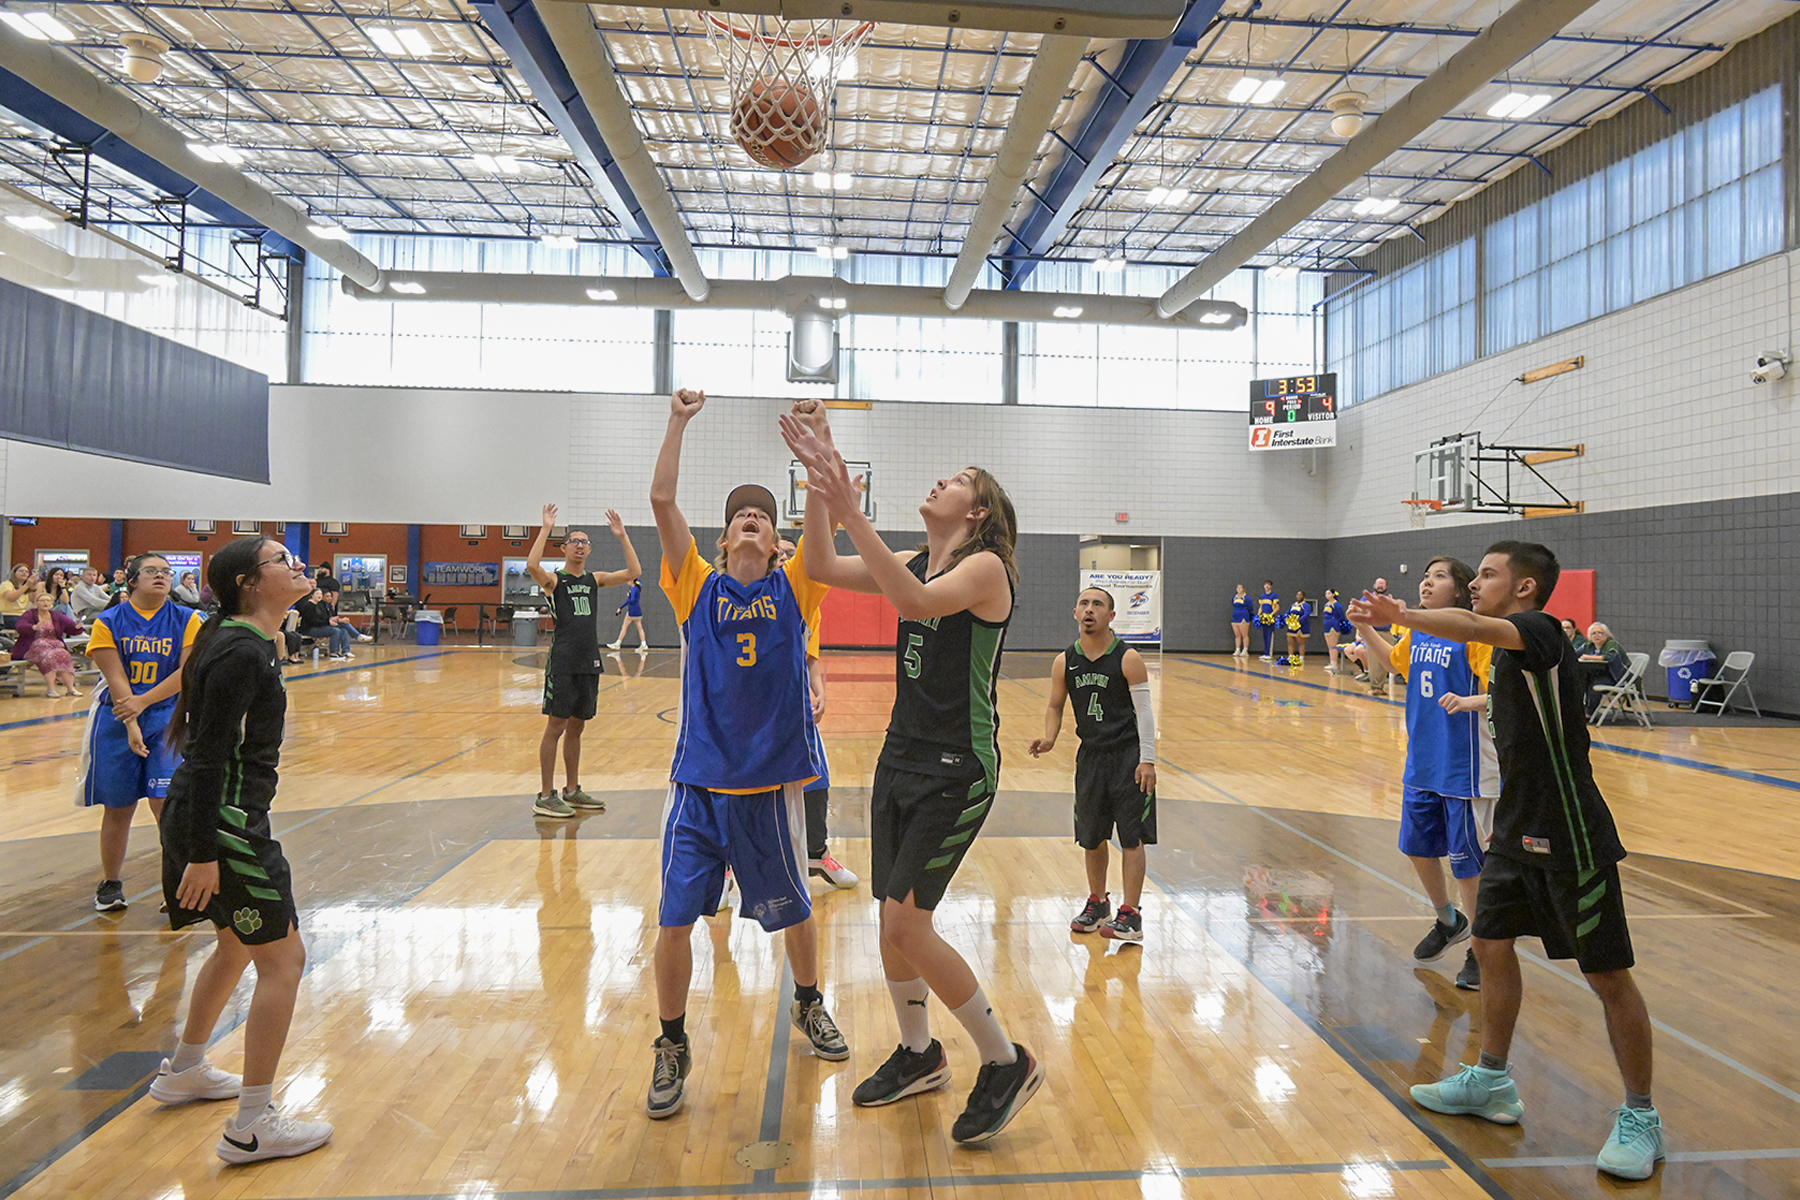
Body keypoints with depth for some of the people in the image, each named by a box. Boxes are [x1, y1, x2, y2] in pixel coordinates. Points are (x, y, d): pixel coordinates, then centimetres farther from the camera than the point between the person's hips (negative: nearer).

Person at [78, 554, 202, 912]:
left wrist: (143, 701, -17)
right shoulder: (108, 623, -1)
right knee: (118, 809, 9)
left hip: (168, 718, -1)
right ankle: (111, 884, 28)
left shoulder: (186, 620, -1)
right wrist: (131, 727, -16)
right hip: (117, 721, 1)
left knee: (167, 802, -9)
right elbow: (116, 679, -8)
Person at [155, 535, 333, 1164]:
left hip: (208, 818, 10)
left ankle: (184, 1071, 44)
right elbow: (209, 757, -23)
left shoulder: (251, 642, 9)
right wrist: (204, 853, -22)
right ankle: (251, 1126, 7)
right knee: (283, 960, -2)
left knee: (237, 946, 26)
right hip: (223, 825, -10)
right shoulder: (242, 653, -21)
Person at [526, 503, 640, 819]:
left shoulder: (595, 579, 14)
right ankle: (545, 796, 5)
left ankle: (572, 791, 23)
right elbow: (532, 565, -23)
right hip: (563, 662, -5)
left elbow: (634, 572, 5)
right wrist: (546, 528, -19)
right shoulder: (554, 580, -1)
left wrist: (622, 536, 2)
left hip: (589, 662, 5)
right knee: (556, 726, -2)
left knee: (576, 728, 14)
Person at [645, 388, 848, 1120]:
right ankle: (672, 1048, 22)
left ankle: (808, 1005, 44)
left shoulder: (793, 590, 2)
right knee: (674, 919, -1)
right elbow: (661, 499, -6)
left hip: (772, 781, 0)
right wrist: (679, 420, -5)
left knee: (793, 908, 17)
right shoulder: (698, 588, 2)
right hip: (699, 781, 0)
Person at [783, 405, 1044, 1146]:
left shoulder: (986, 567, -12)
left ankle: (1007, 1064, 11)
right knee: (892, 918, 13)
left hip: (959, 770, -7)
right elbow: (819, 568, 5)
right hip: (901, 755, 8)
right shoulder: (914, 561, 10)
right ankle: (919, 1055, 35)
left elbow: (918, 601, -31)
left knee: (907, 923, -8)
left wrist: (851, 511, -34)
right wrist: (818, 483, -6)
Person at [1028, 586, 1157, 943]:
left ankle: (1131, 914, 6)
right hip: (1090, 755, 4)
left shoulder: (1128, 659, -10)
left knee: (1131, 836, -2)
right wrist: (1049, 739, -9)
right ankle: (1098, 903, 31)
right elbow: (1055, 706, 10)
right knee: (1091, 836, 13)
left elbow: (1144, 711, -8)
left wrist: (1147, 760, -13)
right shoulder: (1064, 662, 1)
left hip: (1128, 756, -4)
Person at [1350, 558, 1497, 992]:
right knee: (1417, 848, 17)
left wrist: (1470, 701, -36)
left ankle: (1481, 951, 21)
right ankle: (1448, 922, 41)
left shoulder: (1474, 633, -14)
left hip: (1464, 768, -7)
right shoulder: (1417, 632, 6)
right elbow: (1397, 660, 28)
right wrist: (1364, 629, 18)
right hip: (1421, 764, 7)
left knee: (1466, 859, 2)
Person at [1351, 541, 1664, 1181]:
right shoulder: (1513, 648, 12)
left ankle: (1640, 1117, 20)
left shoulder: (1538, 630, -15)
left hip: (1571, 838, -9)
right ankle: (1491, 1082, 29)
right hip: (1518, 828, 9)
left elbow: (1481, 630, -40)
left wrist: (1403, 617, -54)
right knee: (1492, 944, 14)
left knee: (1608, 977, 3)